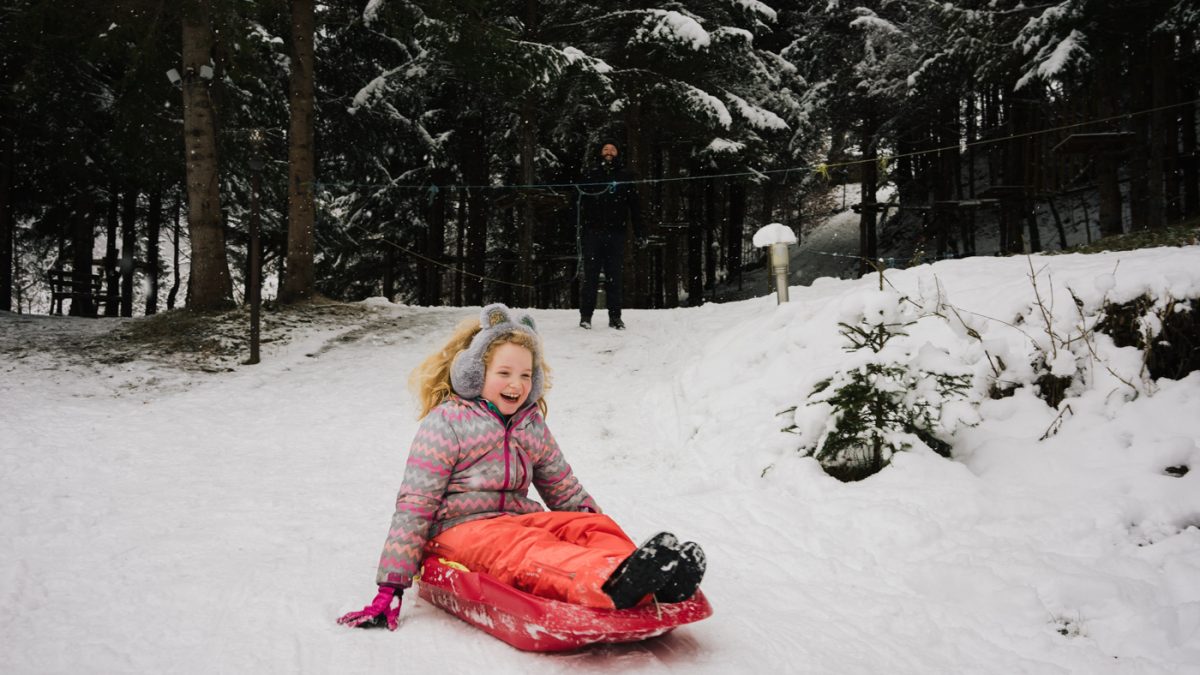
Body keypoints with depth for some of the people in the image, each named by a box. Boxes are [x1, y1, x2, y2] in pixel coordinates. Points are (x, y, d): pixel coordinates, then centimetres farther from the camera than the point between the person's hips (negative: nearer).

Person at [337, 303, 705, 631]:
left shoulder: (532, 426, 15)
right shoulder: (444, 424, -4)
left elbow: (566, 492, 24)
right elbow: (414, 507, -6)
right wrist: (390, 588, -10)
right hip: (460, 530, -6)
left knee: (593, 525, -20)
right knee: (526, 550, -37)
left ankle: (657, 582, -52)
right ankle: (614, 584, -66)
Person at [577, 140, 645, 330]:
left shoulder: (625, 177, 13)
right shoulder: (591, 176, 11)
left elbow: (635, 206, 11)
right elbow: (581, 202, 3)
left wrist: (639, 232, 4)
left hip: (616, 233, 1)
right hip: (593, 232, -1)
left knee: (614, 276, 3)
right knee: (591, 274, -2)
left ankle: (615, 316, 8)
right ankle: (585, 315, 4)